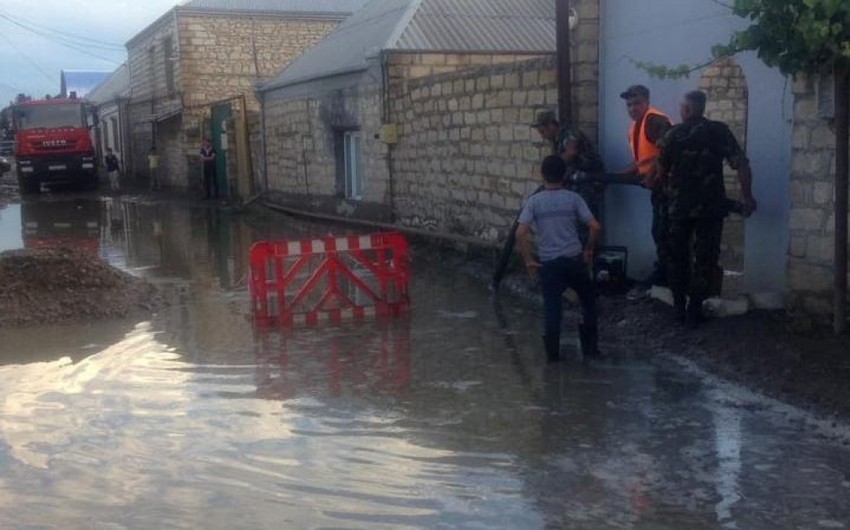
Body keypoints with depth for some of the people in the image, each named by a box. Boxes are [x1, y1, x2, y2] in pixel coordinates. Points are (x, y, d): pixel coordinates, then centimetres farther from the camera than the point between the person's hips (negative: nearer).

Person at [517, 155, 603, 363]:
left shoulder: (534, 201, -4)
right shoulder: (573, 198, -2)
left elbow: (520, 233, -13)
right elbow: (595, 227, -8)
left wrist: (528, 260, -4)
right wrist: (589, 249, 7)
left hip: (548, 262, 0)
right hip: (574, 259, 1)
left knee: (551, 306, 7)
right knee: (588, 300, 18)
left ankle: (552, 352, 11)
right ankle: (590, 346, 20)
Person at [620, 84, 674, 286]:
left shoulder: (656, 120, -16)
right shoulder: (635, 126, 15)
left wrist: (651, 176, -25)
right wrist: (624, 175, 9)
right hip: (658, 183, 10)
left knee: (663, 231, -7)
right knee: (660, 230, 16)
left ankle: (664, 275, -1)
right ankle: (663, 273, 25)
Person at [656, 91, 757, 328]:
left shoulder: (672, 135, -1)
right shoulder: (719, 131, -4)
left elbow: (661, 172, 6)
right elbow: (742, 165, -11)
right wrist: (747, 196, -2)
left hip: (679, 206, 1)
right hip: (710, 207, -1)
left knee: (678, 257, 16)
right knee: (704, 259, 6)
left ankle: (679, 308, 20)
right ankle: (694, 312, 5)